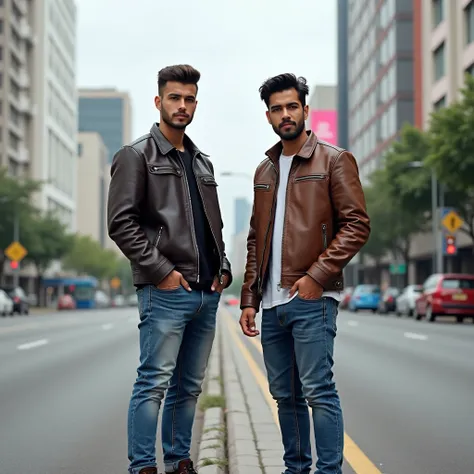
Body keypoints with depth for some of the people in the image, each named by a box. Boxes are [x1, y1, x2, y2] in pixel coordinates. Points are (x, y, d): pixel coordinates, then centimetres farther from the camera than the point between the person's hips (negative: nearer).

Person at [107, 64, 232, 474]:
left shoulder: (202, 162, 19)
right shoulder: (136, 156, -2)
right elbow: (121, 223, -10)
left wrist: (223, 266, 9)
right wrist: (161, 270, -14)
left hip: (207, 292, 7)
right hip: (165, 291, -7)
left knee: (189, 386, 11)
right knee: (154, 383, -7)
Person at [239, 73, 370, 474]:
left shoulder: (334, 160, 0)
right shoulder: (264, 170, 18)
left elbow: (357, 225, -7)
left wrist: (317, 275, -16)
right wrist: (249, 299, 13)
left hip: (312, 299, -6)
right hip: (273, 303, 6)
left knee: (318, 391, -9)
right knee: (285, 394, 10)